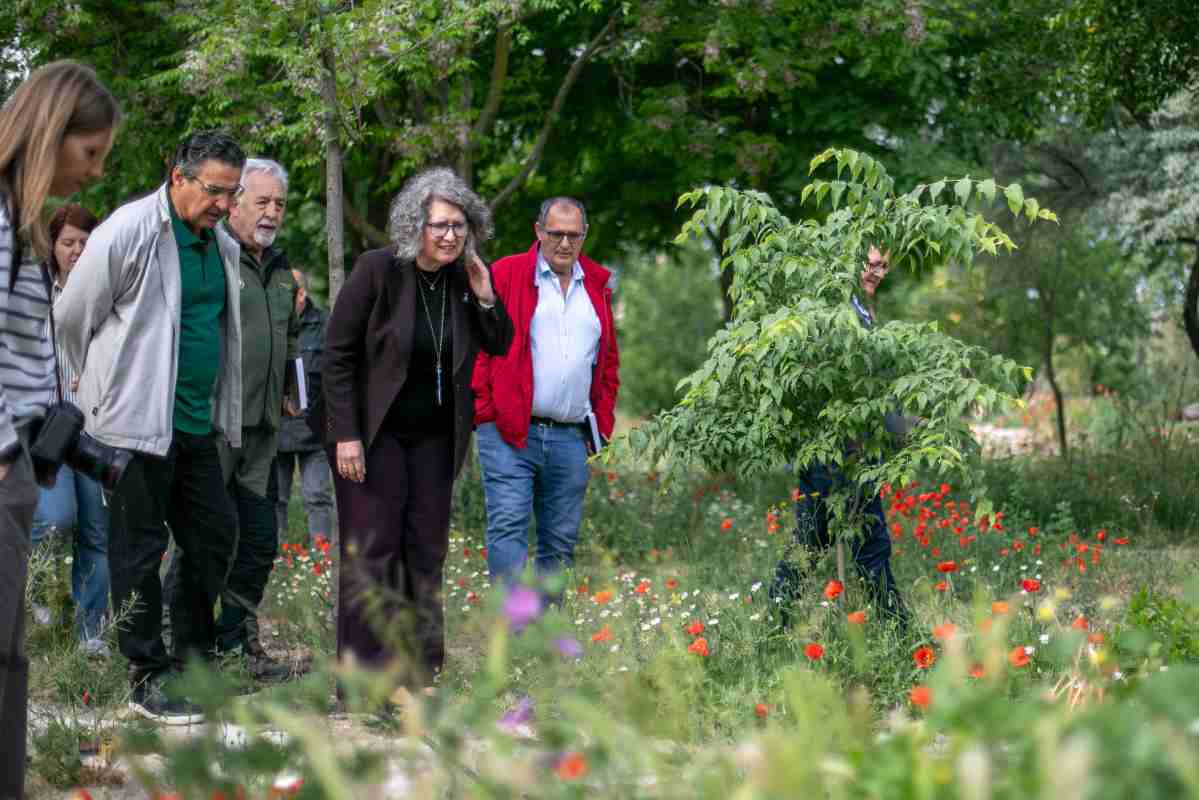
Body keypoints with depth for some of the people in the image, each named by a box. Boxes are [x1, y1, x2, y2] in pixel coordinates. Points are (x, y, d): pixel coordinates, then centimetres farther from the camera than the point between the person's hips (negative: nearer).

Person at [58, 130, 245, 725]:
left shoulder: (222, 247, 11)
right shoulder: (128, 232, -13)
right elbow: (72, 317, -4)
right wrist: (105, 383, 9)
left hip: (195, 425, 8)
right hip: (137, 424, -8)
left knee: (214, 536, 11)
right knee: (140, 550, -1)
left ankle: (193, 659, 24)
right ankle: (148, 678, 6)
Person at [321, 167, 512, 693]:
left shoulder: (465, 277, -1)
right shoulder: (378, 270, -15)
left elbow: (501, 347, 9)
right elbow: (338, 353, -13)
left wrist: (485, 298, -9)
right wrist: (346, 434, -16)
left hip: (435, 433, 5)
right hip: (374, 429, -5)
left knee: (426, 547, 7)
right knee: (371, 548, -5)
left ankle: (419, 673, 14)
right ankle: (362, 674, -2)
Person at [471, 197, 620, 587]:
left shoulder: (597, 285, 17)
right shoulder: (505, 275, 1)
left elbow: (608, 360, 25)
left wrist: (603, 419, 15)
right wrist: (484, 410, -9)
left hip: (571, 438, 5)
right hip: (509, 434, -5)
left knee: (560, 540, 7)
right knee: (508, 530, -14)